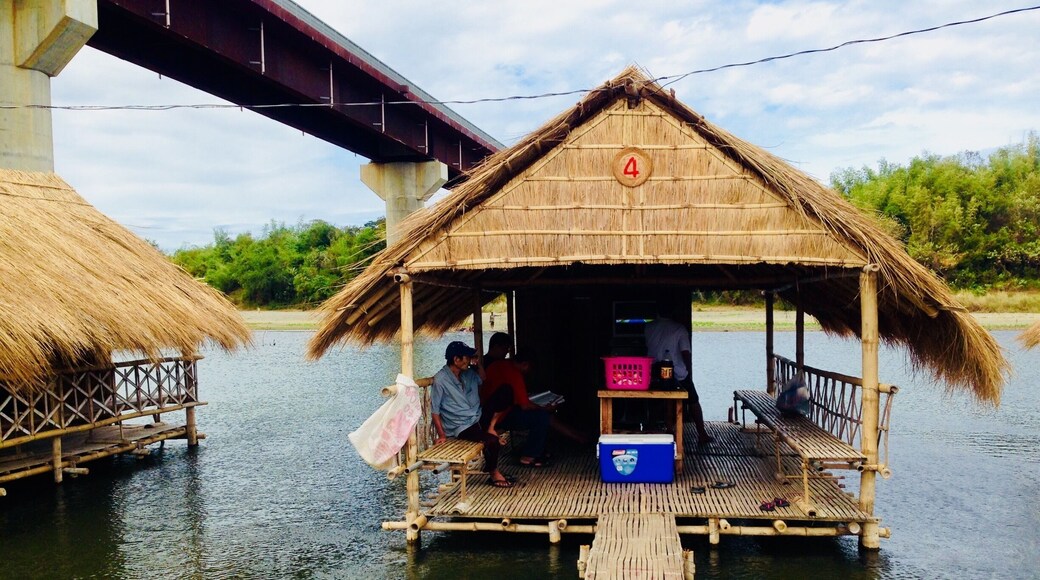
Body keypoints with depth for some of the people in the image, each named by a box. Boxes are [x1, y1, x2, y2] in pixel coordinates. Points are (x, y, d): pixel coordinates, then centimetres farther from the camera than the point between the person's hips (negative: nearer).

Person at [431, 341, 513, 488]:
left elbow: (482, 379, 26)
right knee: (492, 441, -31)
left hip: (479, 416, 7)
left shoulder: (468, 373, 5)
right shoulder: (440, 380, -16)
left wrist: (478, 365, 7)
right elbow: (434, 410, -12)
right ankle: (493, 473, -4)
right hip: (462, 426, -7)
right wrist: (441, 434, -17)